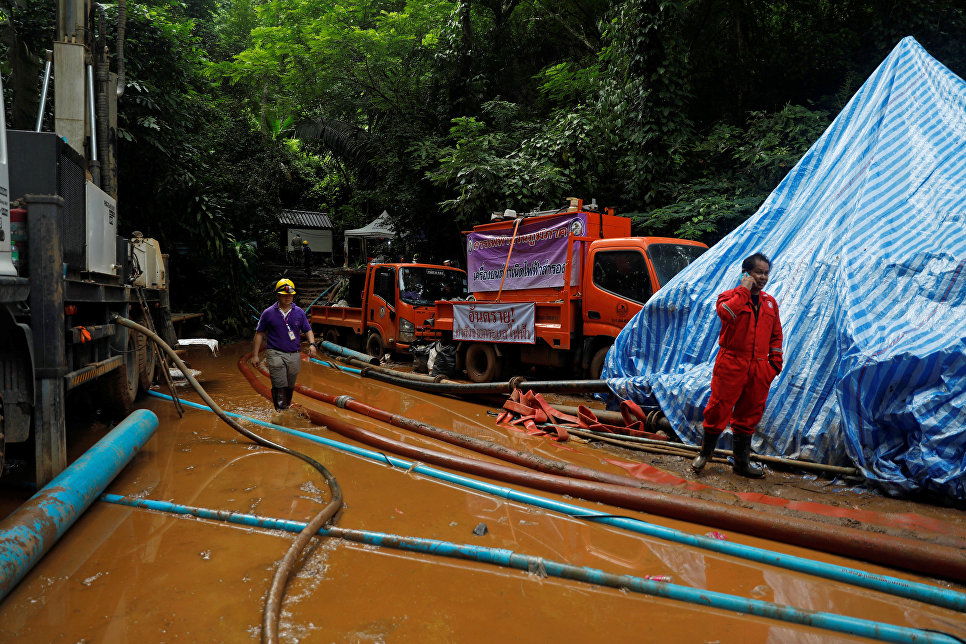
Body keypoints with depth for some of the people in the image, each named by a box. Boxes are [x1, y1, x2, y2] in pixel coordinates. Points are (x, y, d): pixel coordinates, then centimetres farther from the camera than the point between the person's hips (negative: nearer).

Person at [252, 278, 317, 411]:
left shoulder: (299, 313, 8)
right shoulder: (268, 313, 2)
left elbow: (308, 330, 13)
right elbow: (259, 334, 7)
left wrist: (312, 344, -7)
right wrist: (255, 355, 5)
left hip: (294, 355, 3)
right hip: (275, 354, -3)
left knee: (290, 387, 12)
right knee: (279, 387, -13)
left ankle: (287, 409, 28)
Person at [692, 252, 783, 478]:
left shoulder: (770, 303, 15)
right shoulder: (730, 296, -1)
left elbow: (776, 335, 21)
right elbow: (726, 313, -25)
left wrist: (775, 361, 13)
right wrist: (744, 290, -16)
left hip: (759, 368, 5)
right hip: (731, 364, -5)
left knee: (749, 414, 11)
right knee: (719, 408, -2)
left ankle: (742, 461, 23)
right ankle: (705, 453, 16)